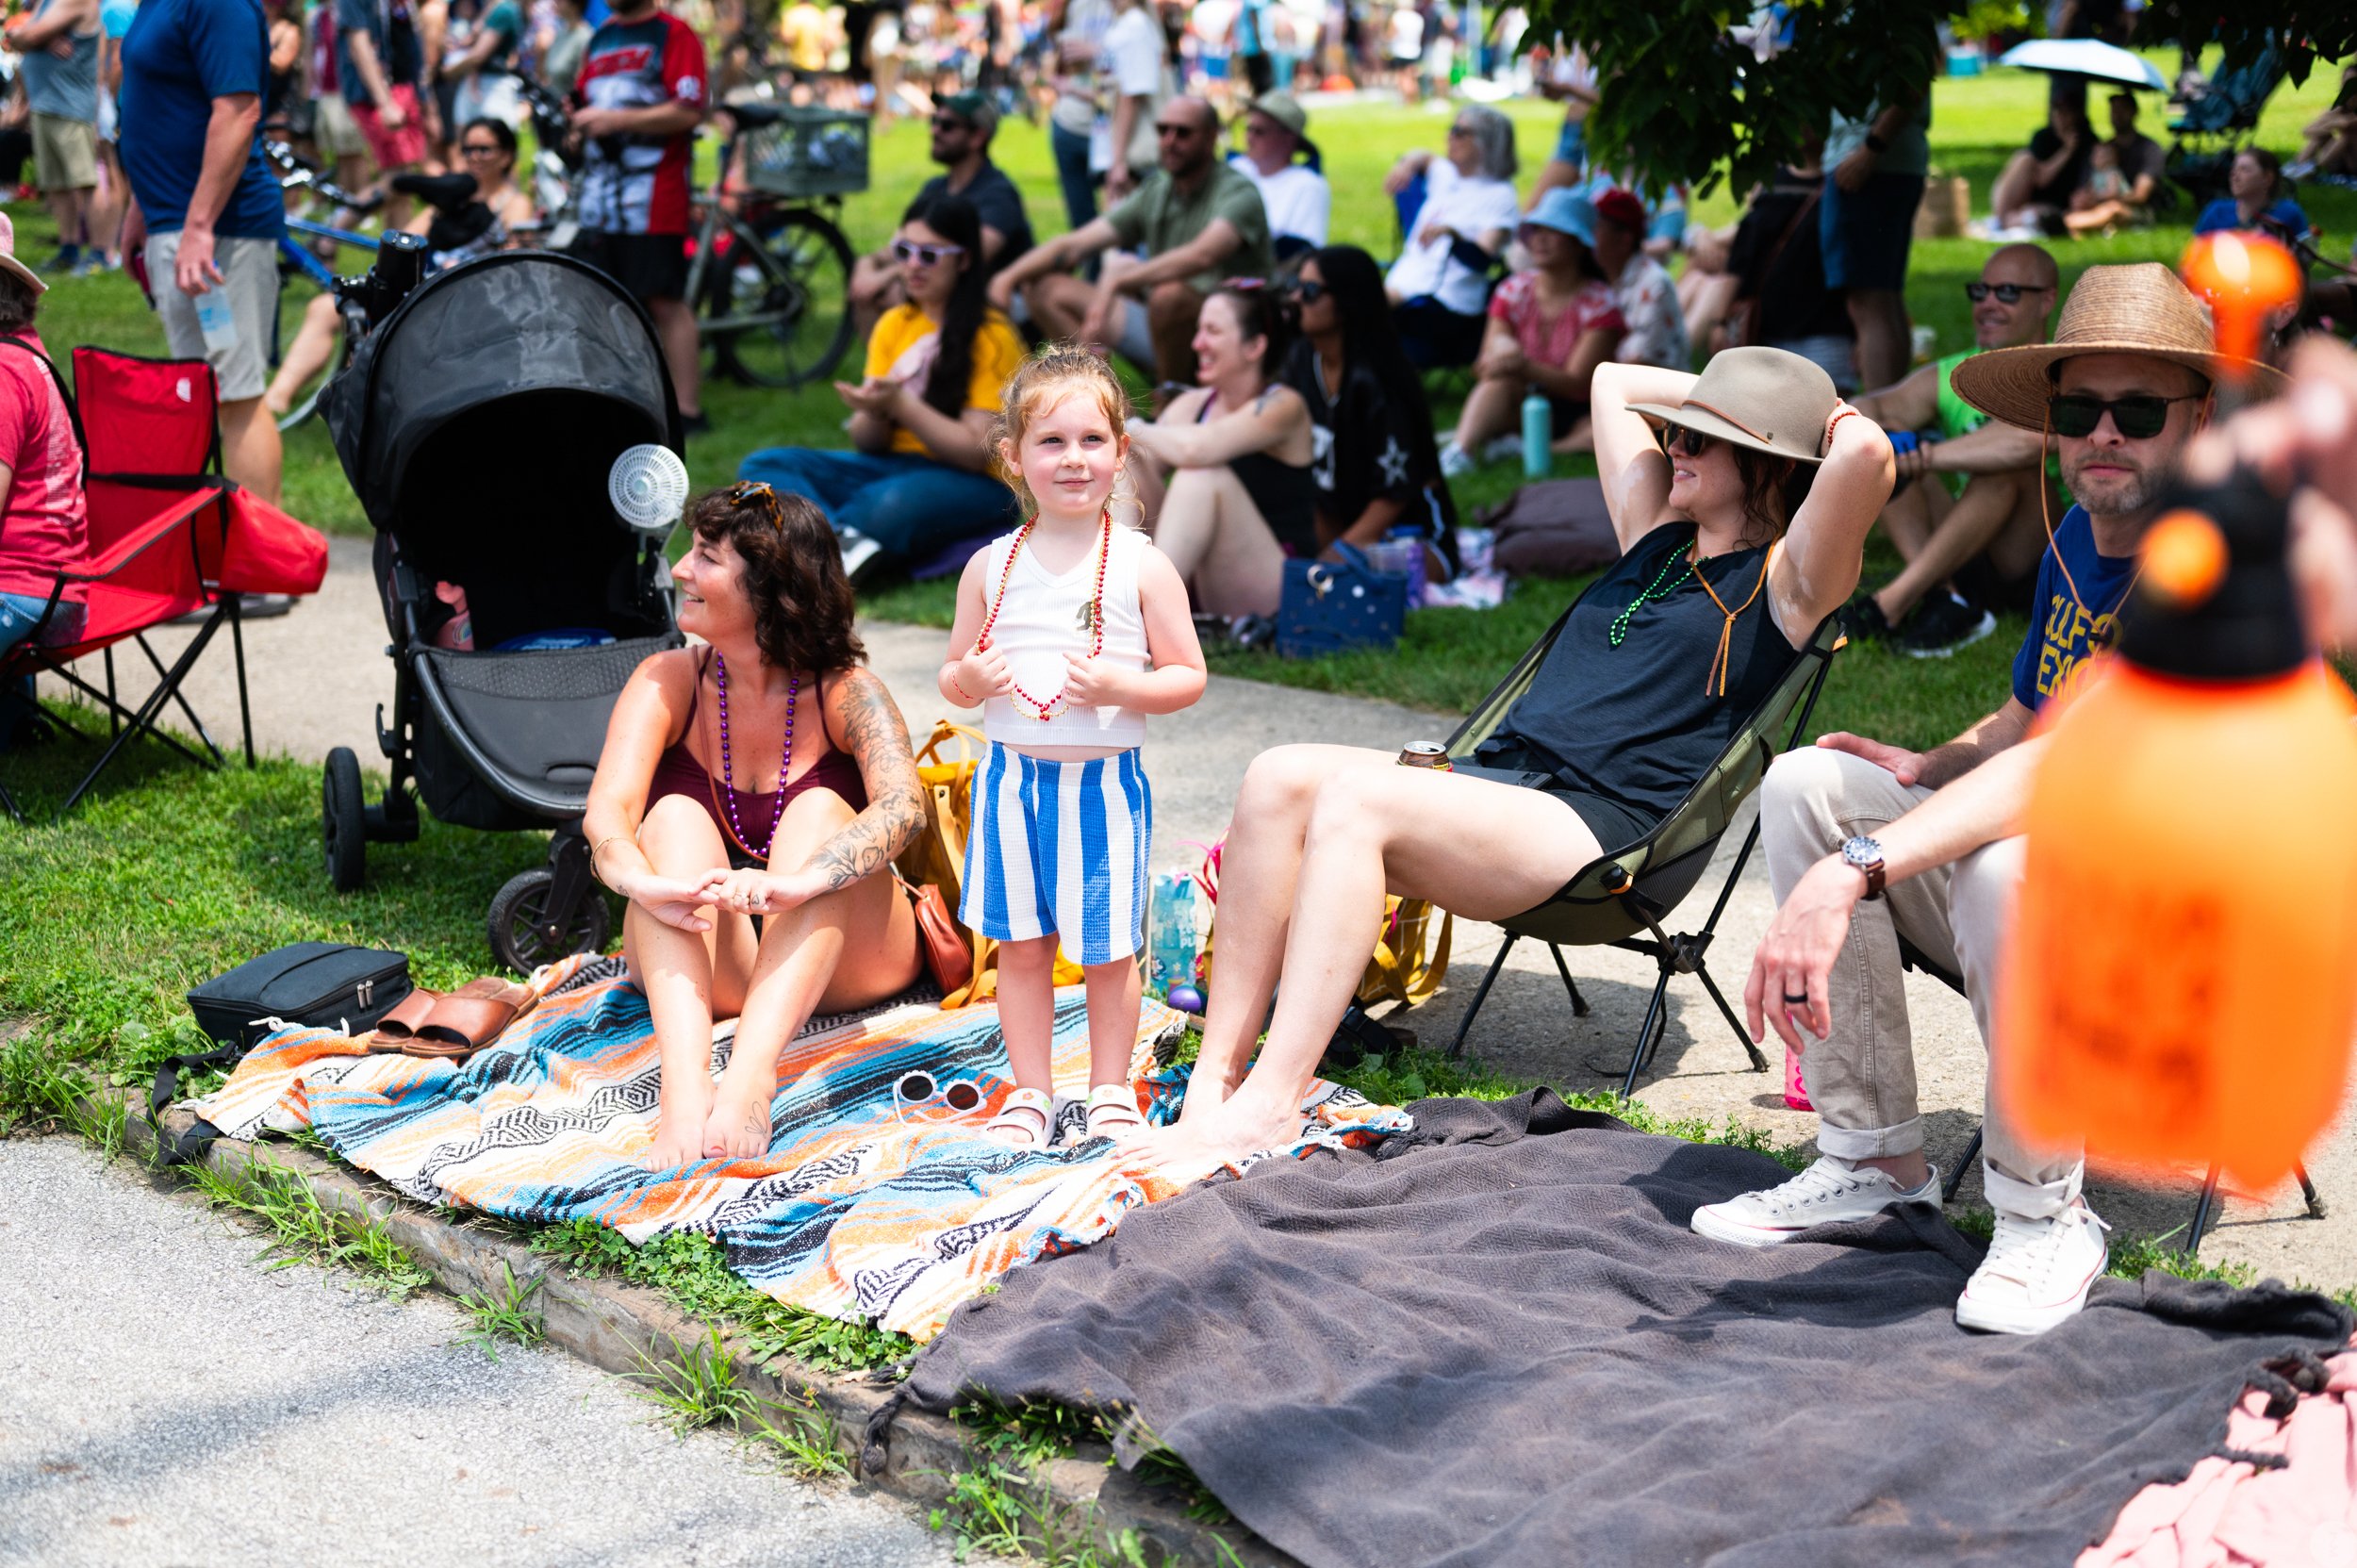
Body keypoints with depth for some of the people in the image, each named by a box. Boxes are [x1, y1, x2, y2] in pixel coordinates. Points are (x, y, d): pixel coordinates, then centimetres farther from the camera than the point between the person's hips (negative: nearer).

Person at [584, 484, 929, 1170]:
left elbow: (903, 804, -32)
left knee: (818, 811, -27)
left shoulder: (844, 689, -12)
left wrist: (794, 883, -51)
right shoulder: (667, 683, -6)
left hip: (841, 960, -1)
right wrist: (644, 883, -46)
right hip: (704, 964, 2)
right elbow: (608, 812, -22)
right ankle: (684, 1085, -50)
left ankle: (749, 1078, -51)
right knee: (675, 818, -25)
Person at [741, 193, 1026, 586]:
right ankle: (842, 542, -41)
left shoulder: (991, 337, -5)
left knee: (893, 504, -42)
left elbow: (978, 452, -13)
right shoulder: (893, 325, 11)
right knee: (763, 466, -15)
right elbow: (866, 442, 8)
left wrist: (901, 405, -21)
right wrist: (874, 414, -16)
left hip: (970, 484, -7)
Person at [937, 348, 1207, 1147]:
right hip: (1012, 778, 2)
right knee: (1021, 946, 9)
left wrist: (1122, 686, -20)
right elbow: (952, 679, 12)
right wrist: (967, 679, -12)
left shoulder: (1142, 566, -4)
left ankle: (1110, 1089, 23)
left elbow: (1189, 676, -2)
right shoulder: (991, 566, 4)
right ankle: (1029, 1093, 22)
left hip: (1103, 782, -2)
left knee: (1108, 950, 6)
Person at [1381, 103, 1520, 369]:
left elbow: (1483, 259, -14)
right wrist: (1409, 162, 18)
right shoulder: (1445, 175, 18)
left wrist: (1451, 233, -31)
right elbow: (1421, 158, 42)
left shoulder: (1500, 196, -2)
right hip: (1401, 288, 7)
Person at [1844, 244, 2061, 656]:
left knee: (2006, 465, -31)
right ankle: (1943, 597, -27)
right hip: (1966, 563, 6)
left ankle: (1891, 604, -32)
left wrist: (1929, 456, -29)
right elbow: (1871, 409, -6)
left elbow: (2031, 439, -33)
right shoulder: (1951, 377, 10)